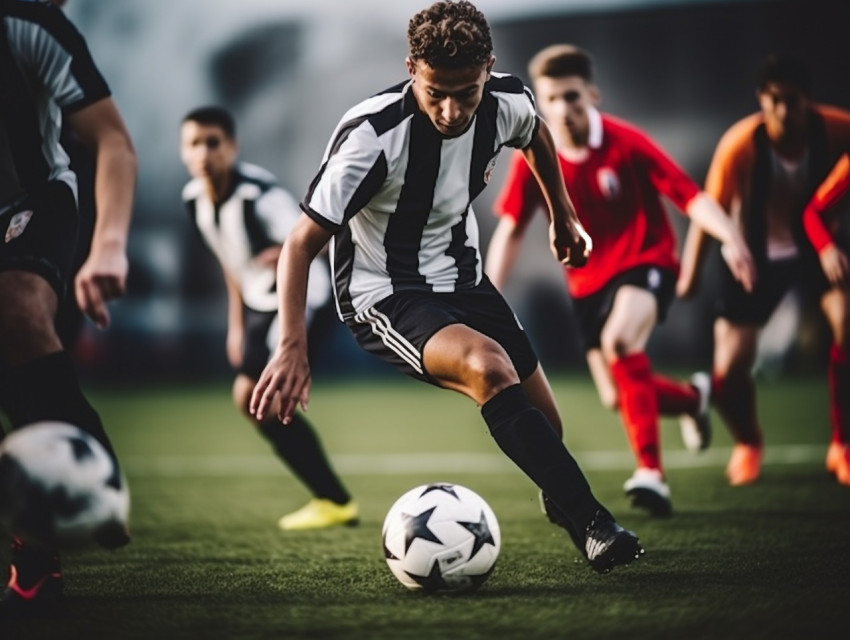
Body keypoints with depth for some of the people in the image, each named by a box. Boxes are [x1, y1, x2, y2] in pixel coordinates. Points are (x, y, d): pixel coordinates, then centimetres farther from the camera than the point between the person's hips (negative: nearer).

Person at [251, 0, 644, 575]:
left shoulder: (508, 103, -12)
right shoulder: (372, 134, -29)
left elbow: (536, 133, 16)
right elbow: (303, 243, -26)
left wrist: (563, 215, 24)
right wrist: (293, 348, -36)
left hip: (462, 278, 6)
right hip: (383, 296, -6)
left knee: (544, 424, 4)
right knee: (489, 368, -34)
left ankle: (560, 501, 42)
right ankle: (592, 525, -26)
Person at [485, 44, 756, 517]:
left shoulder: (626, 143, -17)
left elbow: (690, 195, -18)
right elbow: (511, 229, -1)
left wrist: (731, 237, -35)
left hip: (646, 263, -5)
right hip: (589, 280, 5)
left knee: (619, 341, -35)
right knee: (618, 399, 5)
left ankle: (652, 473, -31)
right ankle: (691, 397, 39)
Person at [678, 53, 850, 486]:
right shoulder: (740, 144, -28)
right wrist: (691, 273, -31)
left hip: (815, 244, 1)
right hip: (755, 255, -1)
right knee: (728, 373, -6)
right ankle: (748, 445, 31)